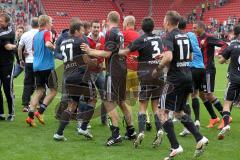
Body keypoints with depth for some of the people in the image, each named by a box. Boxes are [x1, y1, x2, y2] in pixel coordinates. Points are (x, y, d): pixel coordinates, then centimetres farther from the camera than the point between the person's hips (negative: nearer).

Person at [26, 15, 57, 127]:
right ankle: (40, 112, -6)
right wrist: (55, 48, -10)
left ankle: (30, 116, 0)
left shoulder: (36, 35, 15)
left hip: (37, 66, 7)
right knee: (53, 90, 4)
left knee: (39, 91, 10)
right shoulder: (46, 33, -8)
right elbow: (48, 44, -27)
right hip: (47, 66, -7)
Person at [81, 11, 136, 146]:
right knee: (121, 101, 17)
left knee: (109, 102, -7)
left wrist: (90, 51, -14)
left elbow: (107, 53, -18)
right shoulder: (120, 33, 12)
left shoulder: (111, 33, -13)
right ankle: (131, 131, 23)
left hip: (114, 71, -9)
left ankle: (116, 134, -12)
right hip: (122, 70, 9)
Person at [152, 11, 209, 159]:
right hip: (188, 76, 8)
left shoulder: (169, 37, -12)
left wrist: (158, 69, -11)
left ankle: (175, 147, -6)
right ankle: (200, 138, 8)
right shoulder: (185, 36, 12)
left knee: (164, 112, 0)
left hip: (175, 78, -8)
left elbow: (168, 57, -27)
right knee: (179, 112, 20)